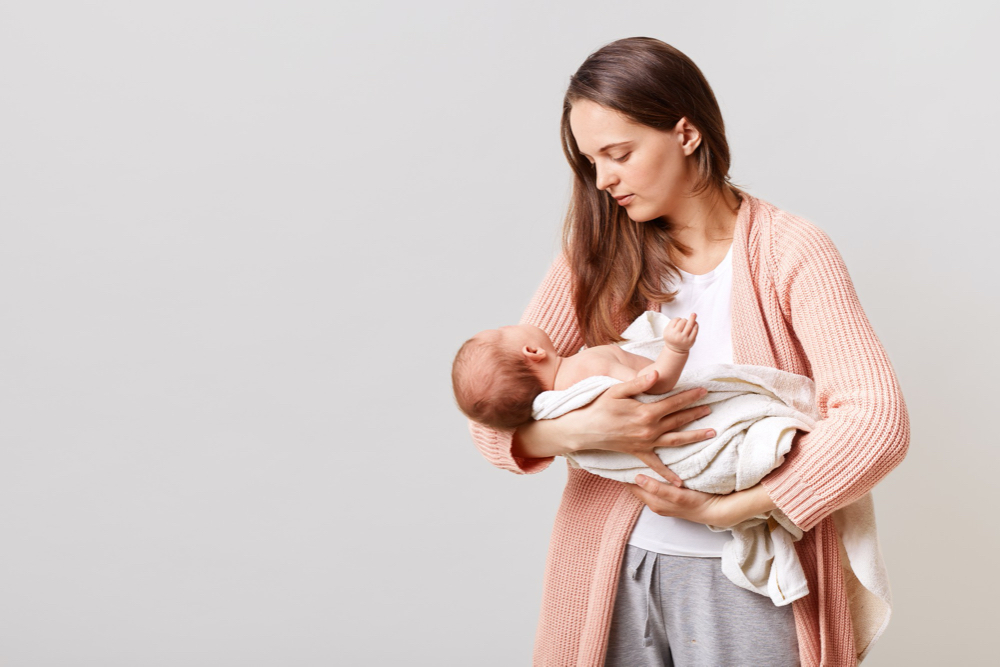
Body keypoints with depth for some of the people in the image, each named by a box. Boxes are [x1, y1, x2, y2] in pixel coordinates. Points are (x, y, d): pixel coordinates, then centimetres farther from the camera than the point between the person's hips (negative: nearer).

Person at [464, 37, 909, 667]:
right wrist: (578, 430, -23)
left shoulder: (789, 252, -7)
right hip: (613, 566, 3)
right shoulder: (597, 254, 2)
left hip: (742, 575, -2)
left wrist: (723, 509, -19)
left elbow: (879, 419, -17)